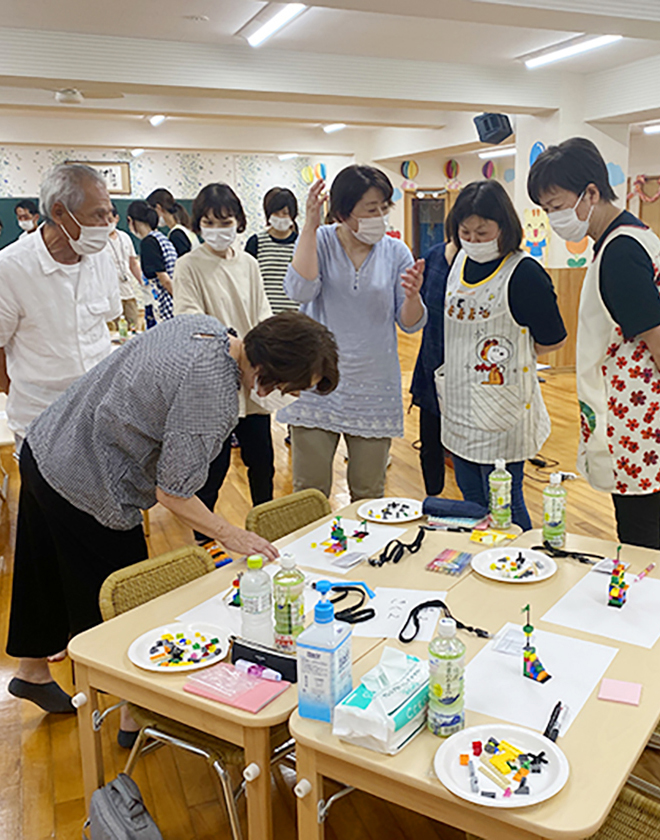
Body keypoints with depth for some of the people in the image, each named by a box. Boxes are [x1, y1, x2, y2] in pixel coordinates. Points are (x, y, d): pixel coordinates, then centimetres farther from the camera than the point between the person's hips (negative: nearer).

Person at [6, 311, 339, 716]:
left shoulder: (206, 325, -4)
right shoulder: (215, 397, -30)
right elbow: (173, 491, -24)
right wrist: (230, 535, -12)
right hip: (83, 490, -9)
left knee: (46, 576, 26)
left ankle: (32, 670, 49)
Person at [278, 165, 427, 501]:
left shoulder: (395, 252, 2)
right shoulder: (318, 241, -1)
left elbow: (410, 324, 1)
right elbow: (300, 291, -20)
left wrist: (412, 296, -21)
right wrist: (310, 225, -18)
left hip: (374, 388, 1)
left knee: (369, 494, 12)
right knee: (309, 493, 6)